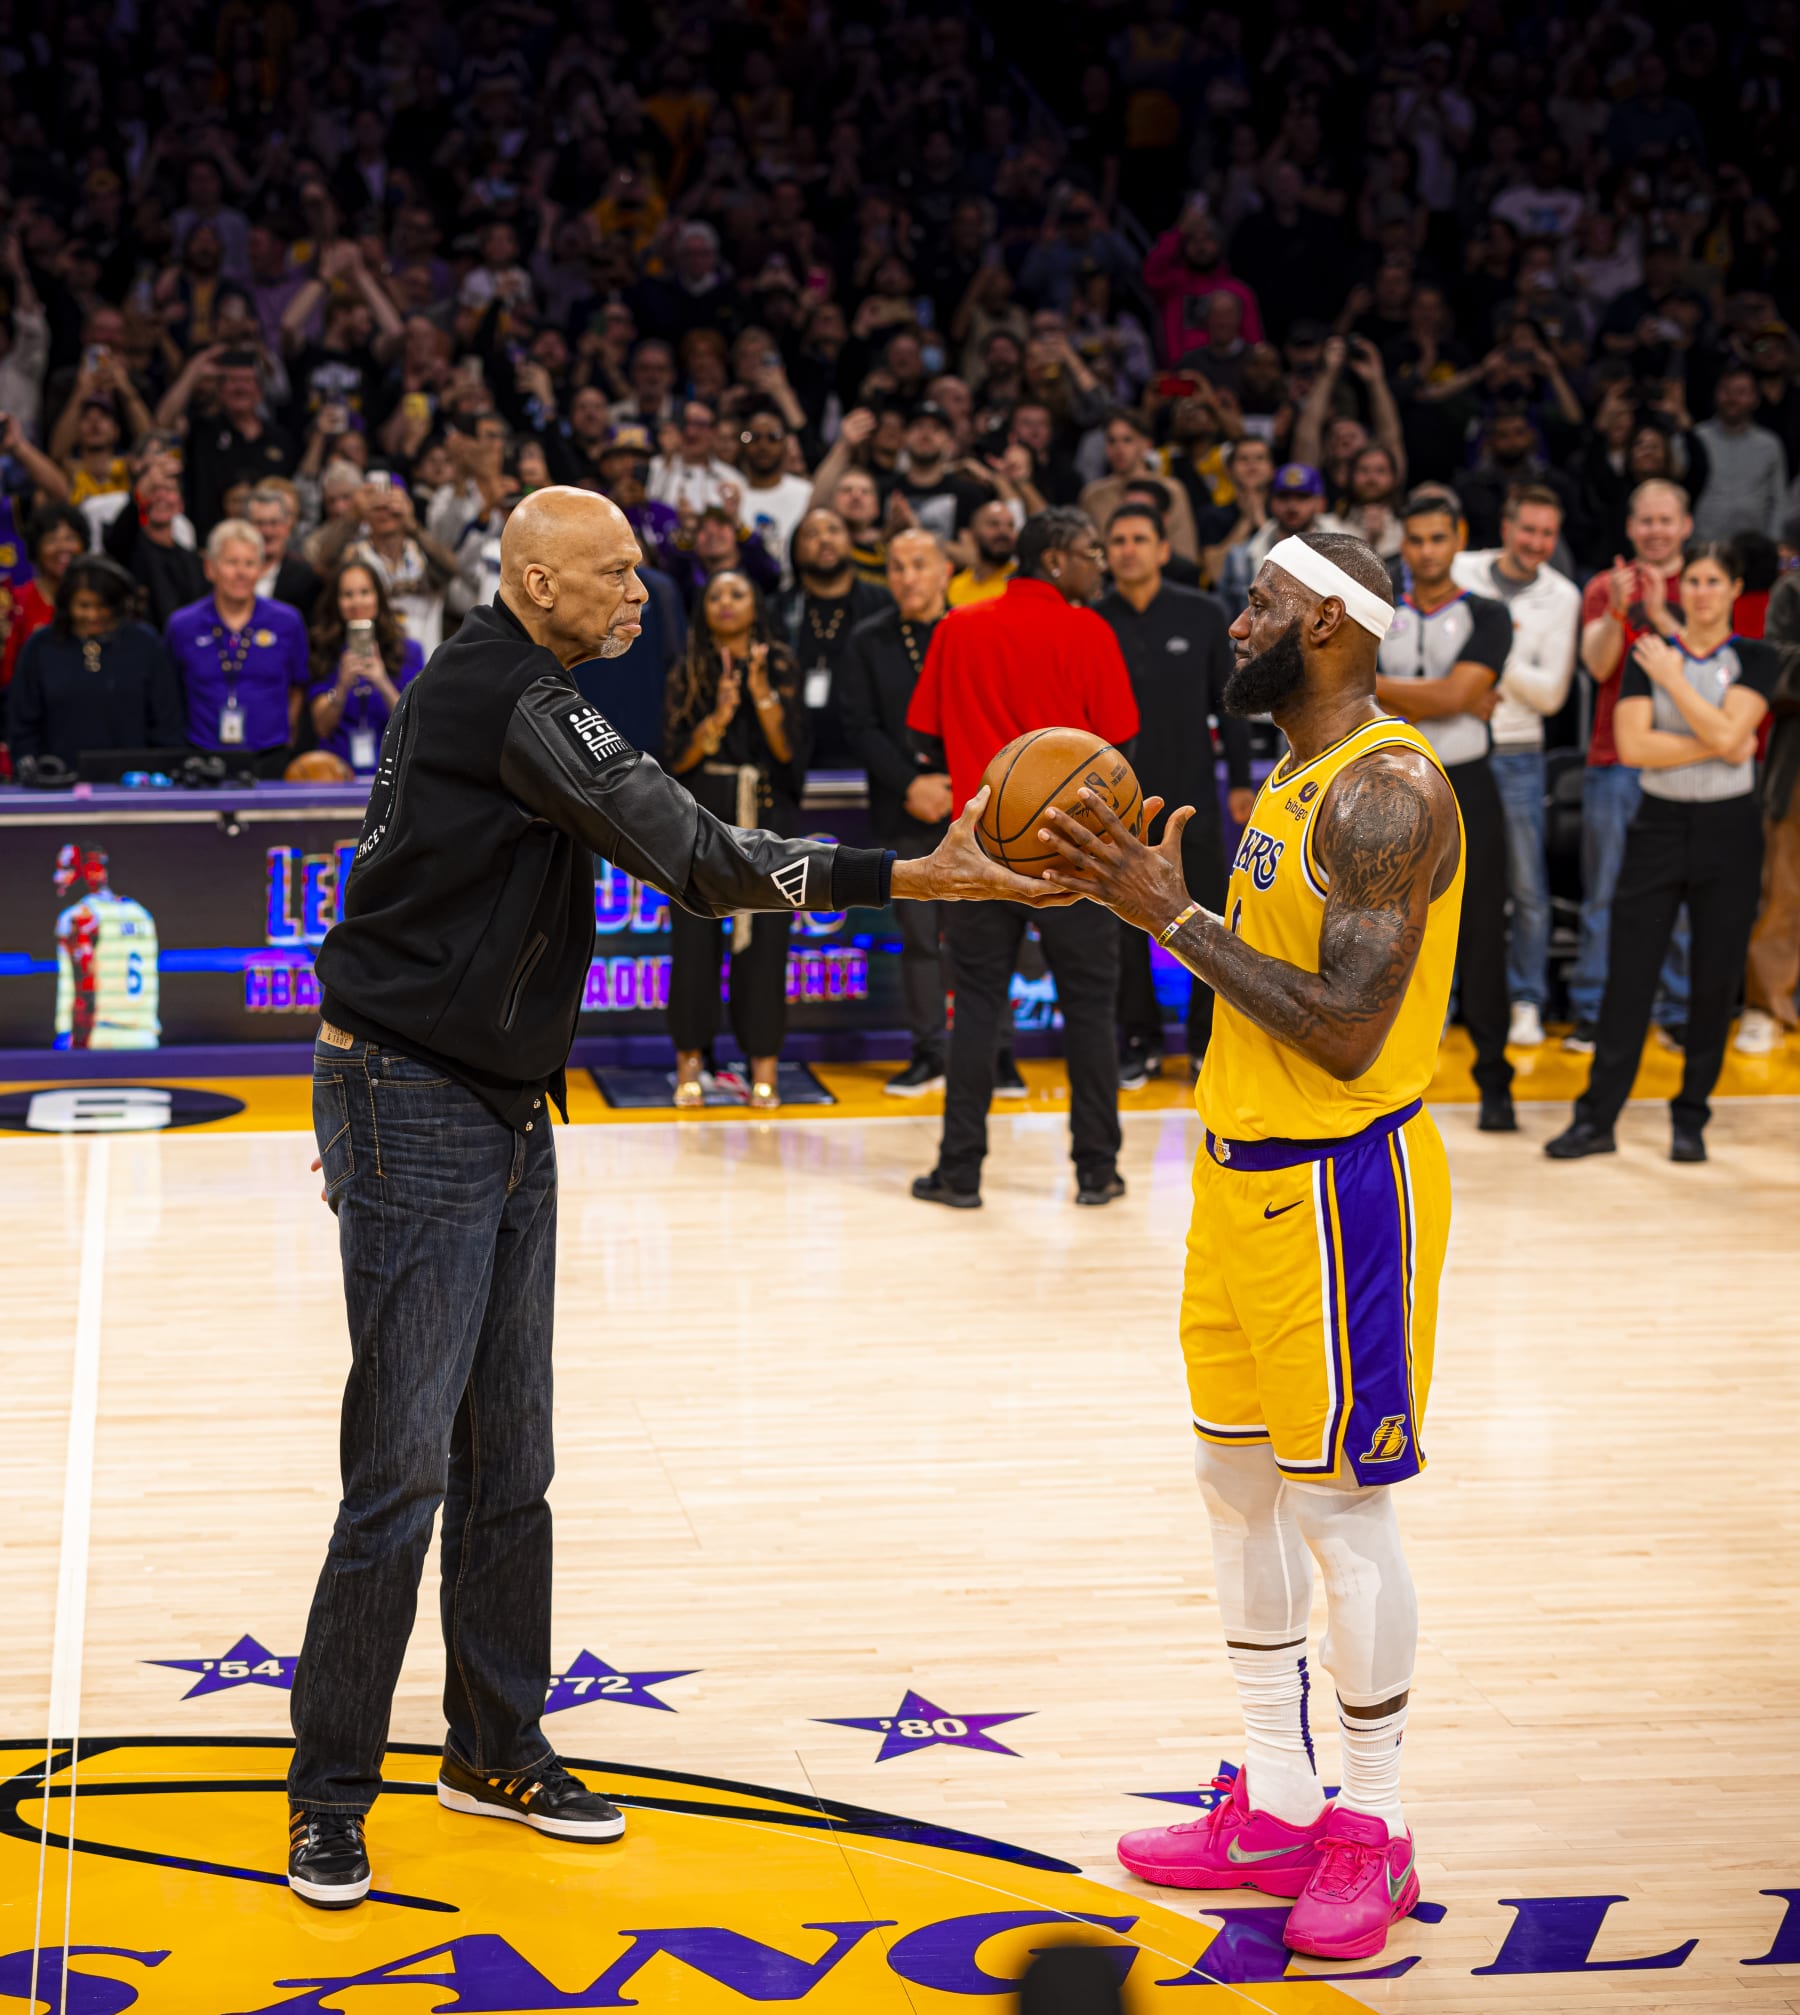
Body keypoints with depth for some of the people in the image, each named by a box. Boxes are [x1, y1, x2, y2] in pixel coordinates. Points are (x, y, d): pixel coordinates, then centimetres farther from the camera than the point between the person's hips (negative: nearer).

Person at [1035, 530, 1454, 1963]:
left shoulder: (1387, 788, -19)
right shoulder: (1297, 779, 13)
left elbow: (1345, 1030, -25)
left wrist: (1180, 916, -22)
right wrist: (1143, 895, 8)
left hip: (1341, 1188, -10)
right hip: (1246, 1173, 10)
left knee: (1341, 1507, -1)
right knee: (1239, 1482, 14)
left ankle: (1372, 1831, 13)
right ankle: (1277, 1808, 25)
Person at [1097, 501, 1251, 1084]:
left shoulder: (1202, 615, 1)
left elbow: (1228, 701, 6)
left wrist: (1241, 781, 3)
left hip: (1191, 798, 0)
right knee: (1124, 929, 4)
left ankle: (1206, 1042, 14)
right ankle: (1141, 1044, 15)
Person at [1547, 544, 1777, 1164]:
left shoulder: (1755, 660, 0)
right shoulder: (1648, 657, 3)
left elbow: (1727, 730, -16)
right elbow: (1631, 745, -9)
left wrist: (1673, 676, -9)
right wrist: (1719, 747, -12)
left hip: (1729, 829, -1)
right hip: (1659, 826, 1)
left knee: (1715, 979, 3)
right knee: (1628, 973, -1)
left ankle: (1690, 1119, 14)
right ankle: (1596, 1118, 5)